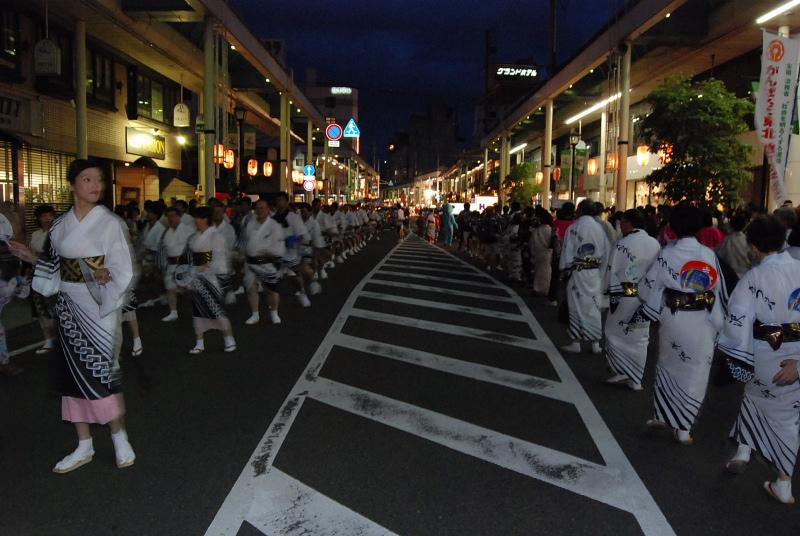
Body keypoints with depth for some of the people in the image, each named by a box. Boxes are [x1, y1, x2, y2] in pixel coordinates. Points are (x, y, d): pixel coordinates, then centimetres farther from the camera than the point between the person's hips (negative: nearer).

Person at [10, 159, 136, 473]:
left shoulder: (109, 222, -7)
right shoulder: (60, 225, 7)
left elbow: (123, 270, -9)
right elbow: (55, 267, 15)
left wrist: (107, 277, -25)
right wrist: (32, 258, 2)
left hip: (99, 307, -5)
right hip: (68, 307, 5)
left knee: (101, 370, -3)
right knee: (75, 371, 8)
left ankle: (120, 438, 14)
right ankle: (84, 446, 20)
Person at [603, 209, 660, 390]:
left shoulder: (622, 244, -12)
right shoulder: (655, 244, 2)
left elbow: (613, 274, -11)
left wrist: (613, 298, -4)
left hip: (625, 297, -5)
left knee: (614, 333, 11)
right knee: (640, 337, 13)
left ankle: (623, 371, 7)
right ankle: (636, 380, 19)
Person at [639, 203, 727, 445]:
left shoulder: (666, 254, -9)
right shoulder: (709, 254, -6)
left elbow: (648, 288, -4)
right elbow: (720, 290, -1)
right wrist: (718, 321, 8)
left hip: (673, 319, 0)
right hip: (703, 322, 0)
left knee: (668, 366, 20)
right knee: (695, 373, 9)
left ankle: (662, 416, 28)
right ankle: (683, 427, 13)